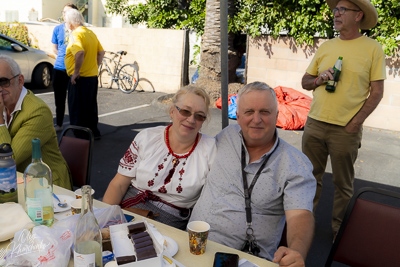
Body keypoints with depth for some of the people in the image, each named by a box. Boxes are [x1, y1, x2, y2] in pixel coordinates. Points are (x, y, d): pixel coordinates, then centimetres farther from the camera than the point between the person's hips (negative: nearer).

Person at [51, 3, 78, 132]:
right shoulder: (57, 29, 7)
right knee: (59, 99, 11)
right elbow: (54, 48, 18)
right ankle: (58, 124, 23)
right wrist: (63, 57, 9)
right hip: (59, 69, 4)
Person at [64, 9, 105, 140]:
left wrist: (76, 71, -24)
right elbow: (101, 52, 14)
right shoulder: (91, 33, 11)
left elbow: (80, 52, -31)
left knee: (77, 109, 2)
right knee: (91, 106, 19)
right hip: (93, 76, 8)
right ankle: (93, 132, 27)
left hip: (79, 78, -8)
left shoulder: (75, 34, -15)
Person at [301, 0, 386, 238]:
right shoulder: (325, 47, 10)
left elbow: (377, 92, -4)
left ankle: (339, 228, 25)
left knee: (343, 183, 9)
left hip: (346, 129, -3)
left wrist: (355, 123, -11)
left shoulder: (372, 49, -2)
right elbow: (305, 81, 16)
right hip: (315, 123, 4)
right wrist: (319, 80, -6)